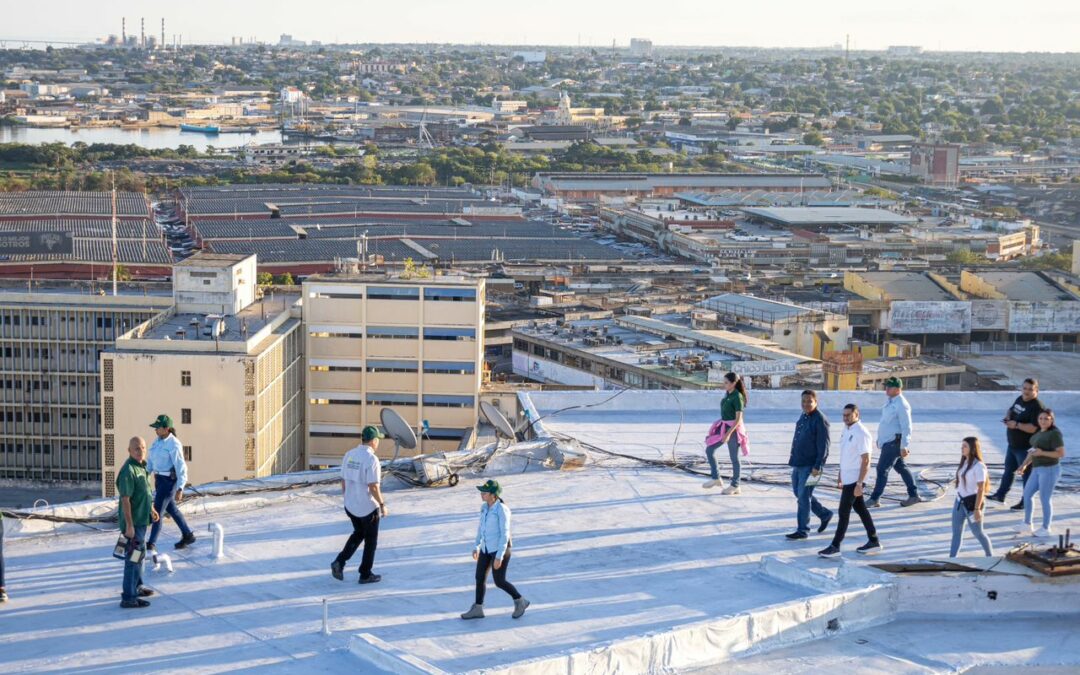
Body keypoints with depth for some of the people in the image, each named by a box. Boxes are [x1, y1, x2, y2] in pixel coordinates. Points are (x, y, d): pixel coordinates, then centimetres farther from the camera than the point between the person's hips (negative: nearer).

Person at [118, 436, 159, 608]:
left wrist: (152, 509, 26)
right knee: (134, 557, -8)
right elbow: (125, 499, -25)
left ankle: (137, 586, 39)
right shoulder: (128, 471, -22)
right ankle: (129, 598, -5)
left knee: (139, 554, 23)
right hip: (133, 522, -10)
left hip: (141, 519, 10)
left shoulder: (141, 467, 9)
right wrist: (129, 525, -27)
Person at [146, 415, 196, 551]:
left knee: (157, 511, -7)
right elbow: (151, 462, 14)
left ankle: (151, 544, 0)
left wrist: (180, 489, -25)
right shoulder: (158, 441, 7)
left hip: (169, 480, -9)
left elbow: (181, 467, -21)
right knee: (171, 509, 18)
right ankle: (188, 536, 31)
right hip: (159, 479, 9)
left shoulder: (174, 444, -19)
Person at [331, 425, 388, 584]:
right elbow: (373, 487, -22)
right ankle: (365, 575, 18)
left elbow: (343, 482, 8)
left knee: (358, 534, 25)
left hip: (351, 506, 7)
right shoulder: (371, 459, -21)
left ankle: (339, 562, 10)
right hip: (368, 507, -7)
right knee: (370, 540, 11)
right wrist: (382, 505, -11)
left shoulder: (349, 455, 1)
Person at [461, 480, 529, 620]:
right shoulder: (484, 507, 3)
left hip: (500, 548, -8)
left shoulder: (502, 510, -22)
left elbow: (505, 533, -22)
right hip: (488, 547, 8)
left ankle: (520, 601, 22)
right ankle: (477, 609, 21)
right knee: (480, 577, 9)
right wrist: (476, 547, 16)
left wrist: (499, 556, -23)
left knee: (499, 581, 1)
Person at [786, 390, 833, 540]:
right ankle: (825, 514, 31)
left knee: (803, 496, -5)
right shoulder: (803, 417, 12)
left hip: (810, 466, -9)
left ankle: (803, 530, 3)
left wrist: (817, 467, -20)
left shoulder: (820, 420, -15)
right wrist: (793, 458, 21)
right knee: (798, 493, 16)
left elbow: (823, 446, -17)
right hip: (798, 463, 9)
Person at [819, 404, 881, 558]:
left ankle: (835, 547, -2)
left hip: (854, 480, -9)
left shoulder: (862, 434, -19)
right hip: (848, 478, 9)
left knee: (844, 512, -6)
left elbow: (866, 461, -21)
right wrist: (840, 476, 20)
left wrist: (859, 484, -24)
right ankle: (874, 542, 21)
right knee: (860, 509, 14)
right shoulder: (846, 430, 9)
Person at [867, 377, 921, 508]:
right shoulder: (889, 401, 10)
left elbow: (906, 427, -21)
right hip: (888, 441, 10)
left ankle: (875, 499, -2)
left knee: (882, 469, -7)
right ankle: (913, 495, 22)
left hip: (894, 442, -10)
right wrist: (880, 438, 23)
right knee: (901, 467, 14)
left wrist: (904, 446, -23)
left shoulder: (901, 405, -18)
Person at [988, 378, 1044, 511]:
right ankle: (1001, 495, 35)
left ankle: (1026, 501, 16)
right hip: (1013, 444, 9)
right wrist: (1007, 417, 1)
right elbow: (1011, 409, 23)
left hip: (1025, 448, -9)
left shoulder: (1037, 407, -23)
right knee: (1009, 470, 21)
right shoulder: (1020, 399, 5)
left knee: (1026, 474, 4)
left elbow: (1033, 428, -31)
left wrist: (1017, 425, -29)